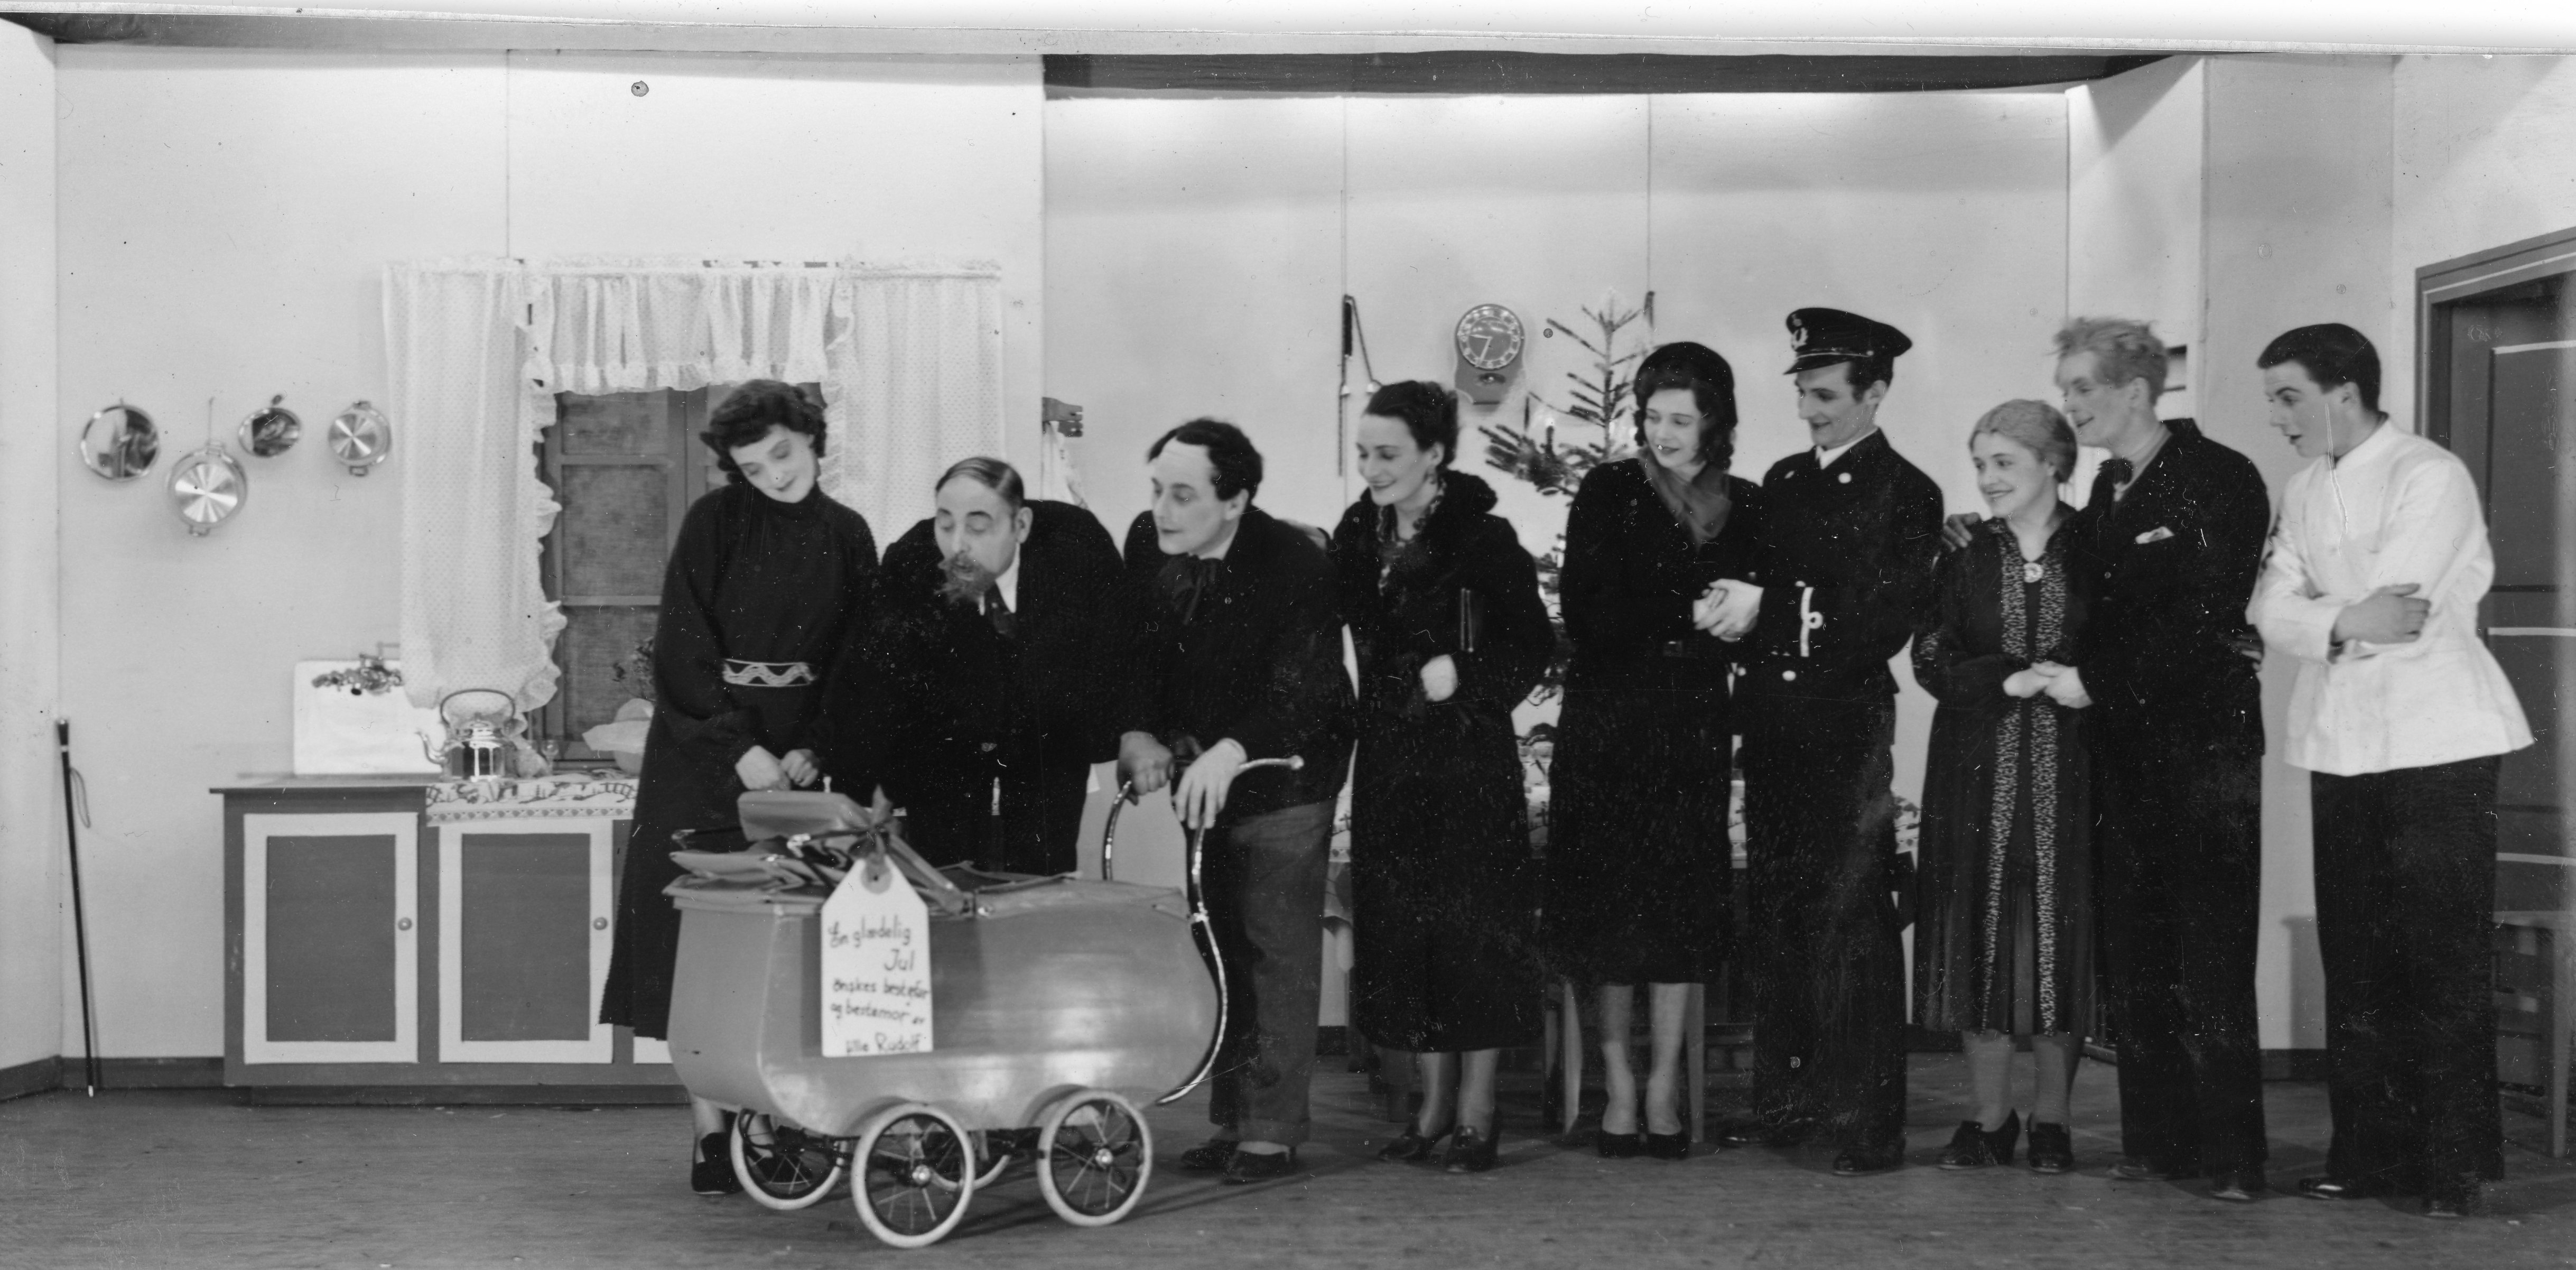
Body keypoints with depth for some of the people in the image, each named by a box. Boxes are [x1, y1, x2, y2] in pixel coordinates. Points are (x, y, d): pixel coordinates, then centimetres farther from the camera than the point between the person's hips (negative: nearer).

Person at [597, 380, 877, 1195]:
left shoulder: (847, 538, 6)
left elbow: (856, 663, 6)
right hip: (703, 752, -3)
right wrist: (738, 749, -16)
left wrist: (816, 751, -9)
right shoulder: (714, 523, -3)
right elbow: (681, 652, -8)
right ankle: (711, 1134, -3)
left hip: (798, 758, 3)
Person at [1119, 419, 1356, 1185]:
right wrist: (1137, 734, -18)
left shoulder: (1297, 566, -24)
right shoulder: (1146, 544, -7)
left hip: (1283, 773, -6)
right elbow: (1132, 654, 0)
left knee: (1277, 948, -6)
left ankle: (1272, 1131, -1)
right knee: (1217, 944, 10)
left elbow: (1303, 693, -30)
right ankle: (1230, 1120, 18)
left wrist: (1231, 752, -45)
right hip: (1200, 773, 6)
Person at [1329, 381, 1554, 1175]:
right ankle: (1435, 1104, 18)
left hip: (1469, 758, -6)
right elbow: (1351, 629, 13)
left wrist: (1464, 676, -21)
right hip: (1390, 757, 6)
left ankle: (1476, 1115, 6)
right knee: (1400, 925, 8)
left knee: (1473, 926, -2)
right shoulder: (1360, 533, 6)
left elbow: (1535, 646, -9)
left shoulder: (1481, 539, -11)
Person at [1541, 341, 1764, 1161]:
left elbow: (1752, 615, 11)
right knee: (1611, 899, 0)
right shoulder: (1608, 494, -1)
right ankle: (1618, 1078, 10)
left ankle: (1665, 1083, 7)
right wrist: (1689, 614, -15)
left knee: (1683, 900, 1)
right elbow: (1587, 617, -10)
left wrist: (1741, 612, -11)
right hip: (1609, 722, -2)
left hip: (1694, 726, 2)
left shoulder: (1744, 509, 7)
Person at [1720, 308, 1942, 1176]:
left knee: (1852, 917, -7)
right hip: (1774, 725, 6)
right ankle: (1786, 1100, 17)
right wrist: (1740, 622, -3)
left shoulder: (1906, 493, -2)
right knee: (1776, 913, 9)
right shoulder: (1782, 483, 17)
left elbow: (1894, 618, -8)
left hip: (1849, 722, -6)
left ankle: (1869, 1122, -3)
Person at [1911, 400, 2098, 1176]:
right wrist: (2013, 679, -14)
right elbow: (1933, 662, 0)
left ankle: (2051, 1120, 13)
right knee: (1980, 938, 1)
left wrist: (2084, 683, -15)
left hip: (2069, 779, -1)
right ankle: (1990, 1119, 11)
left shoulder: (2096, 559, 4)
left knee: (2062, 940, 1)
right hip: (1979, 776, 1)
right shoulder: (1964, 565, 8)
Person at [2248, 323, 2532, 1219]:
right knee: (2355, 957, 7)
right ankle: (2369, 1152, 14)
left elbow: (2395, 607, -19)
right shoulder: (2304, 492, 13)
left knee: (2444, 958, -4)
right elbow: (2273, 609, 2)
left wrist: (2314, 618, -5)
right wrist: (2343, 621, -16)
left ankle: (2455, 1165, 2)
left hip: (2437, 742, -7)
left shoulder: (2432, 476, -9)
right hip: (2341, 745, 7)